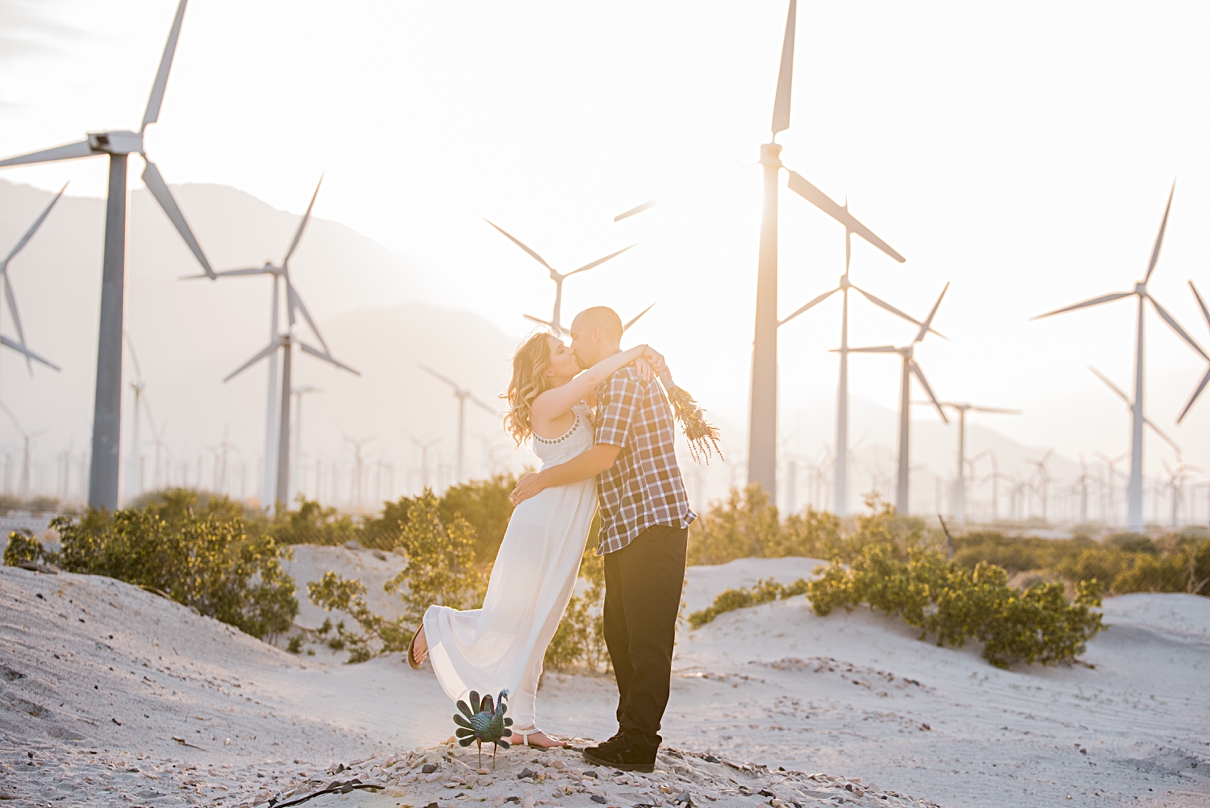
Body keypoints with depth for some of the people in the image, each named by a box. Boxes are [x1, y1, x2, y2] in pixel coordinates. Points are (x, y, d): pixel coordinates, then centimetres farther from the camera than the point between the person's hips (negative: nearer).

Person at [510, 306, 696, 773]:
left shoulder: (623, 380, -11)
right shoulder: (638, 378, 20)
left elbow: (603, 456, -18)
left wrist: (542, 480, -7)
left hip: (653, 523, -11)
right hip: (627, 528, 11)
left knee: (647, 637, -8)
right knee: (619, 631, 11)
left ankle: (638, 747, -7)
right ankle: (632, 734, 17)